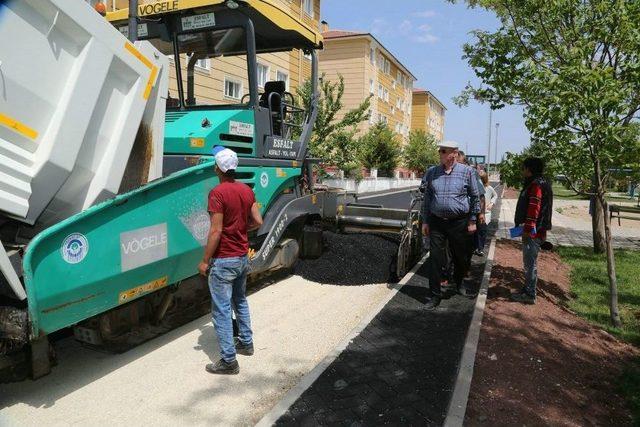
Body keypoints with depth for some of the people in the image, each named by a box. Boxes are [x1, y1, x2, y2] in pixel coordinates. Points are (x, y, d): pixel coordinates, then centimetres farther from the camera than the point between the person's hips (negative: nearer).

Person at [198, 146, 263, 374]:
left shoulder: (218, 193, -18)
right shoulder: (246, 190, 4)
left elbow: (216, 231, -20)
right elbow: (258, 221, 6)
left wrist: (205, 261, -12)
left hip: (224, 261, -8)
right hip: (243, 257, 8)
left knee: (222, 310, 0)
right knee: (240, 301, 24)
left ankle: (229, 361, 4)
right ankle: (246, 343, 36)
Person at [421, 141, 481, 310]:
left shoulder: (466, 171, -4)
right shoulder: (431, 173, 3)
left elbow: (475, 197, 3)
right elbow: (427, 199, 10)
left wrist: (472, 221, 1)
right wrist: (425, 221, 7)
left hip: (459, 223, -1)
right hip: (437, 223, 1)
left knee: (461, 257, 15)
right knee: (435, 259, 0)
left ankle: (459, 283, 42)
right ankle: (435, 295, 10)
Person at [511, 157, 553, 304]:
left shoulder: (536, 185, -16)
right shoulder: (533, 184, 17)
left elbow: (534, 209, -23)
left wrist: (528, 229, -24)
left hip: (533, 233, -11)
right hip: (531, 231, 11)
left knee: (530, 263, -4)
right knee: (529, 262, 17)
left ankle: (529, 294, 3)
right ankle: (527, 289, 28)